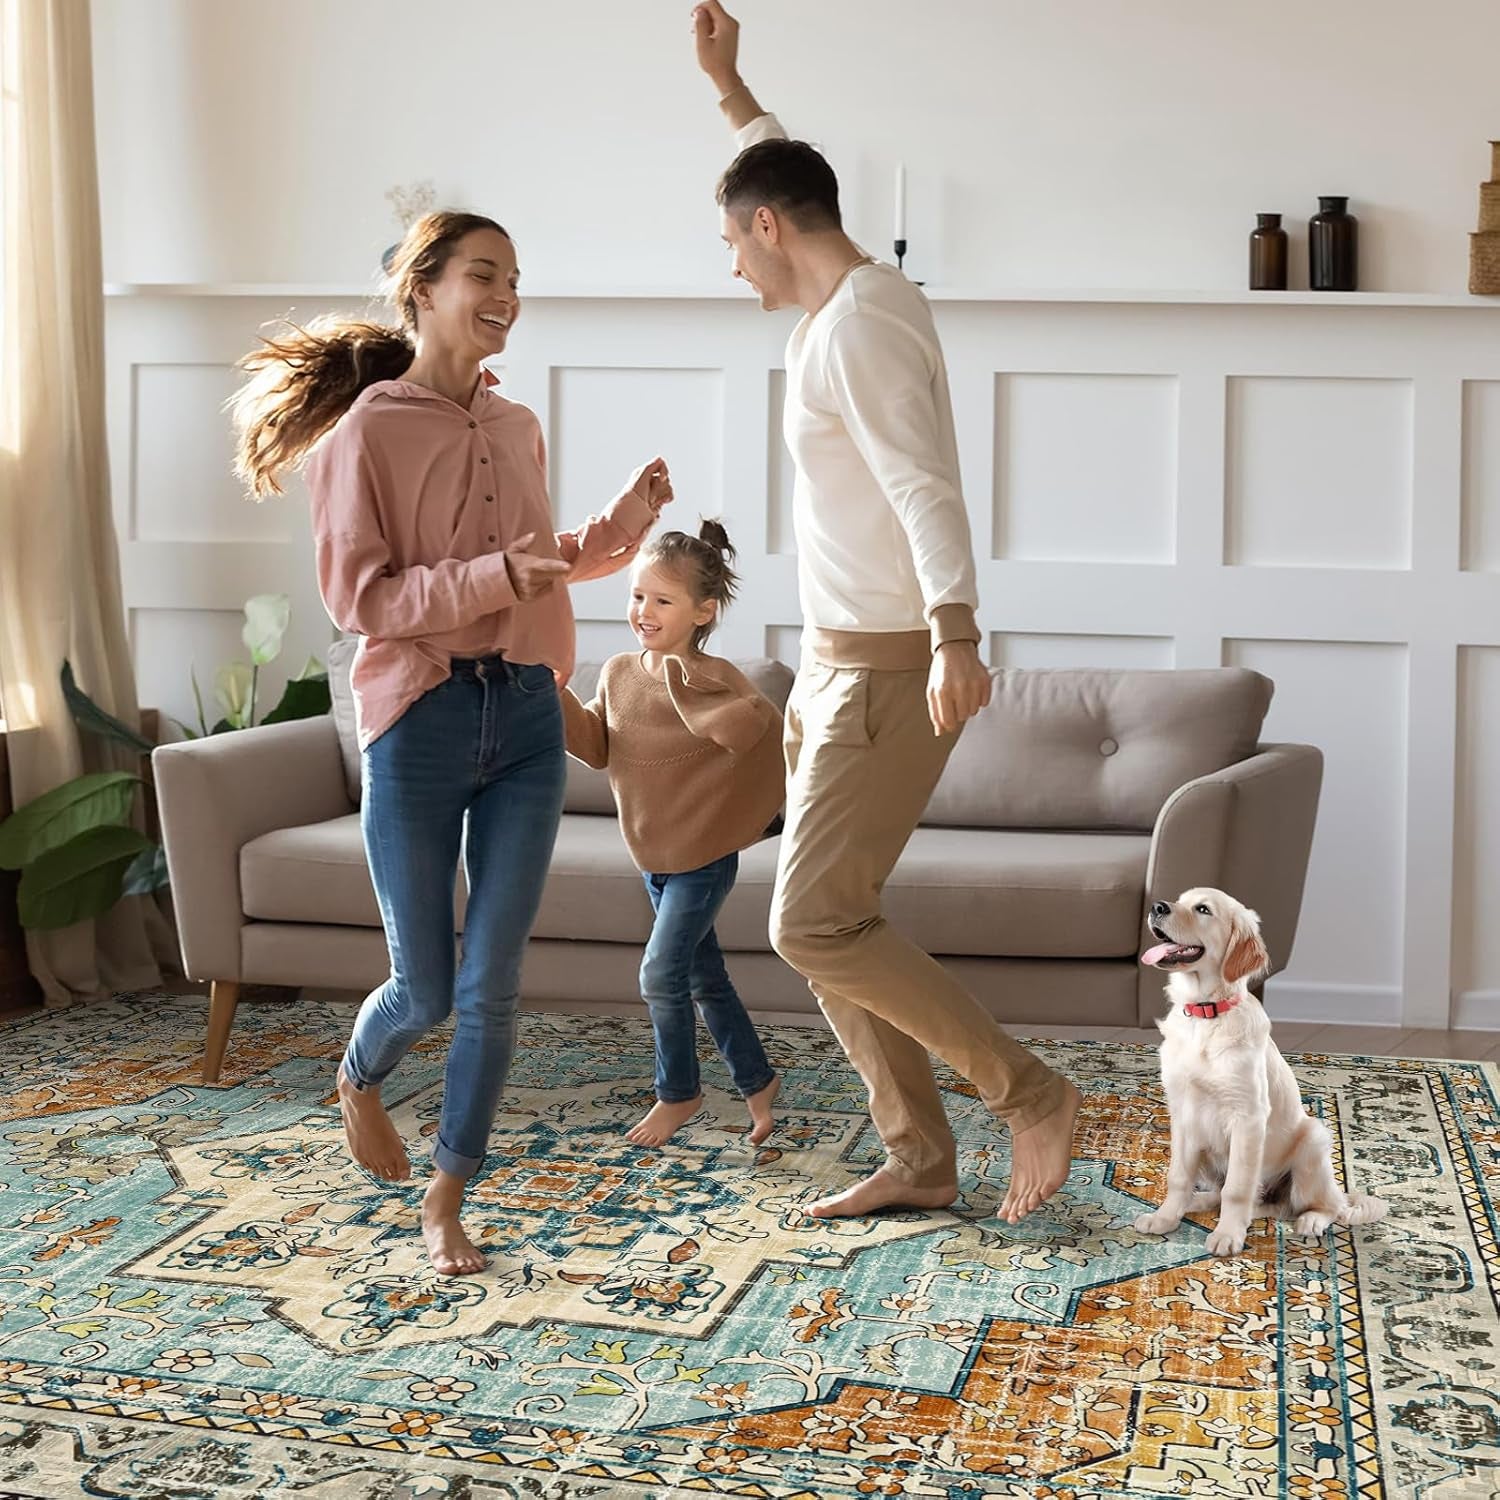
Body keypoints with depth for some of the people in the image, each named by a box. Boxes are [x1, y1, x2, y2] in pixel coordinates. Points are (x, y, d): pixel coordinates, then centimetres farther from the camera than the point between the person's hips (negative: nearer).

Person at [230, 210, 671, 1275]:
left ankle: (446, 1205, 16)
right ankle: (359, 1082, 40)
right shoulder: (367, 430, -6)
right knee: (426, 989, 4)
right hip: (420, 720, -4)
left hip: (527, 718, 4)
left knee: (490, 986, 1)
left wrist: (616, 530, 9)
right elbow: (357, 597, -11)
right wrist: (493, 574, -21)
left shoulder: (517, 429, 12)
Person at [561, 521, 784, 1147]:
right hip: (654, 855, 7)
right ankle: (756, 1079, 31)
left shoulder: (713, 677, -19)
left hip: (704, 855, -7)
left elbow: (754, 730, -32)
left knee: (661, 973, -7)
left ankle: (678, 1093, 14)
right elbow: (596, 747, -1)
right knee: (705, 977, 15)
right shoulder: (618, 673, 2)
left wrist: (685, 691, -41)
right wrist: (555, 696, -12)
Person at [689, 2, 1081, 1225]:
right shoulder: (862, 294, 13)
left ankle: (1032, 1096, -2)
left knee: (814, 927, -12)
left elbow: (923, 485, -32)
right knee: (829, 922, 10)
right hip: (843, 665, 10)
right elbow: (788, 173, 36)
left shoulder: (857, 324, -17)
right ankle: (921, 1159, 16)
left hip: (887, 673, -10)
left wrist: (955, 632, -45)